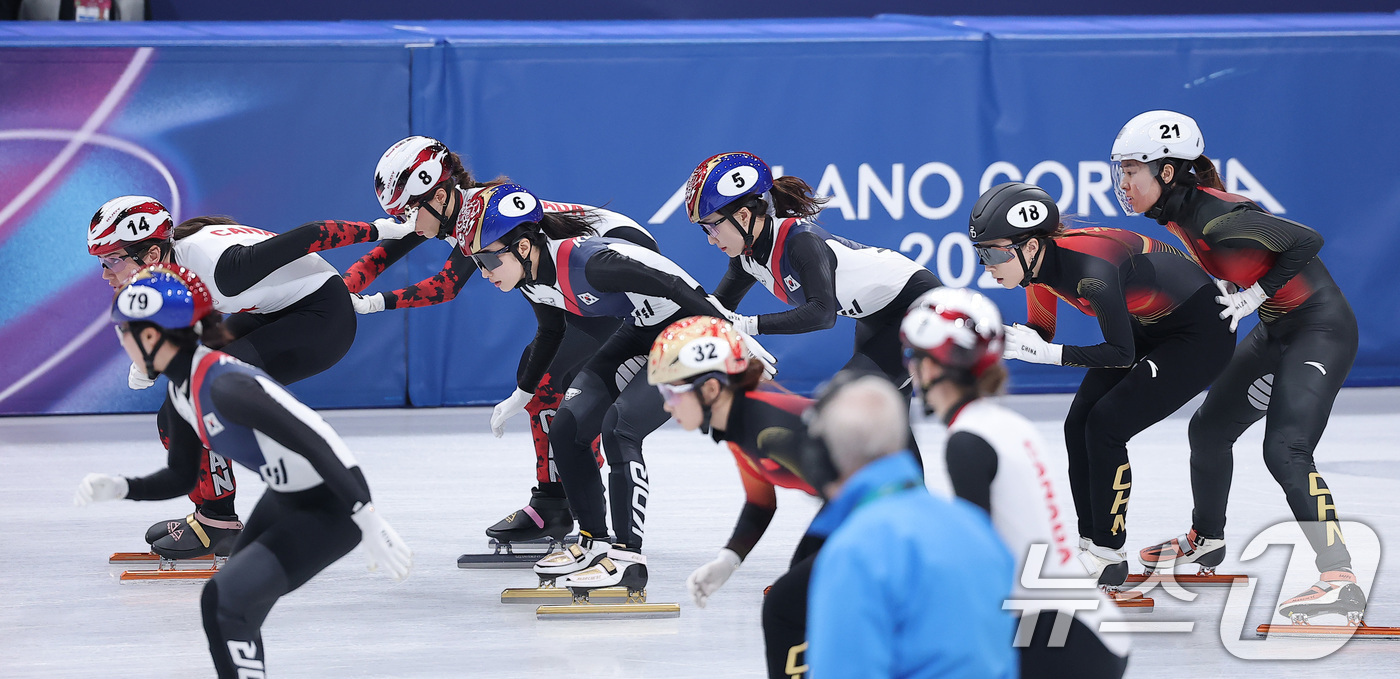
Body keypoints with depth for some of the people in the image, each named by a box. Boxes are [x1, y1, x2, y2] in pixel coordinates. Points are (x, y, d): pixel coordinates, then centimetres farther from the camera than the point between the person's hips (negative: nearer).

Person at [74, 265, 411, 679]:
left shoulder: (224, 386, -30)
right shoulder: (182, 387, 1)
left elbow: (320, 442, -32)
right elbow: (182, 477, 12)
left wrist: (370, 525, -32)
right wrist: (118, 488, -4)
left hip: (330, 510, -10)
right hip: (284, 500, 10)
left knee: (225, 600, -16)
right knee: (230, 605, 15)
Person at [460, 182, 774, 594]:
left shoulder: (586, 262, -34)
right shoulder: (531, 281, -6)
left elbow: (673, 286, -30)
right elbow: (550, 333, 16)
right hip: (641, 333, 9)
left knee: (619, 428, -22)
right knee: (566, 429, -1)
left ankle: (628, 559, -17)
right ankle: (592, 542, 13)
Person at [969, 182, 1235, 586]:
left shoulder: (1090, 268, -35)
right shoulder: (1041, 263, -10)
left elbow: (1121, 354, -26)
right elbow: (1040, 336, 4)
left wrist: (1047, 353, -30)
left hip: (1201, 332, -9)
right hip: (1146, 327, 9)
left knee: (1106, 425, -13)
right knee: (1080, 424, 1)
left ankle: (1108, 556, -3)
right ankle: (1090, 545, 12)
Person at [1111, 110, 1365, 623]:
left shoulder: (1216, 219, -26)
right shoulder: (1179, 213, 2)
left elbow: (1307, 240, -24)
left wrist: (1254, 294, -20)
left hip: (1321, 330, -10)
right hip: (1277, 331, 10)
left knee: (1285, 451, -23)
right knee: (1210, 427, 19)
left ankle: (1340, 583, -26)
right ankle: (1207, 538, 44)